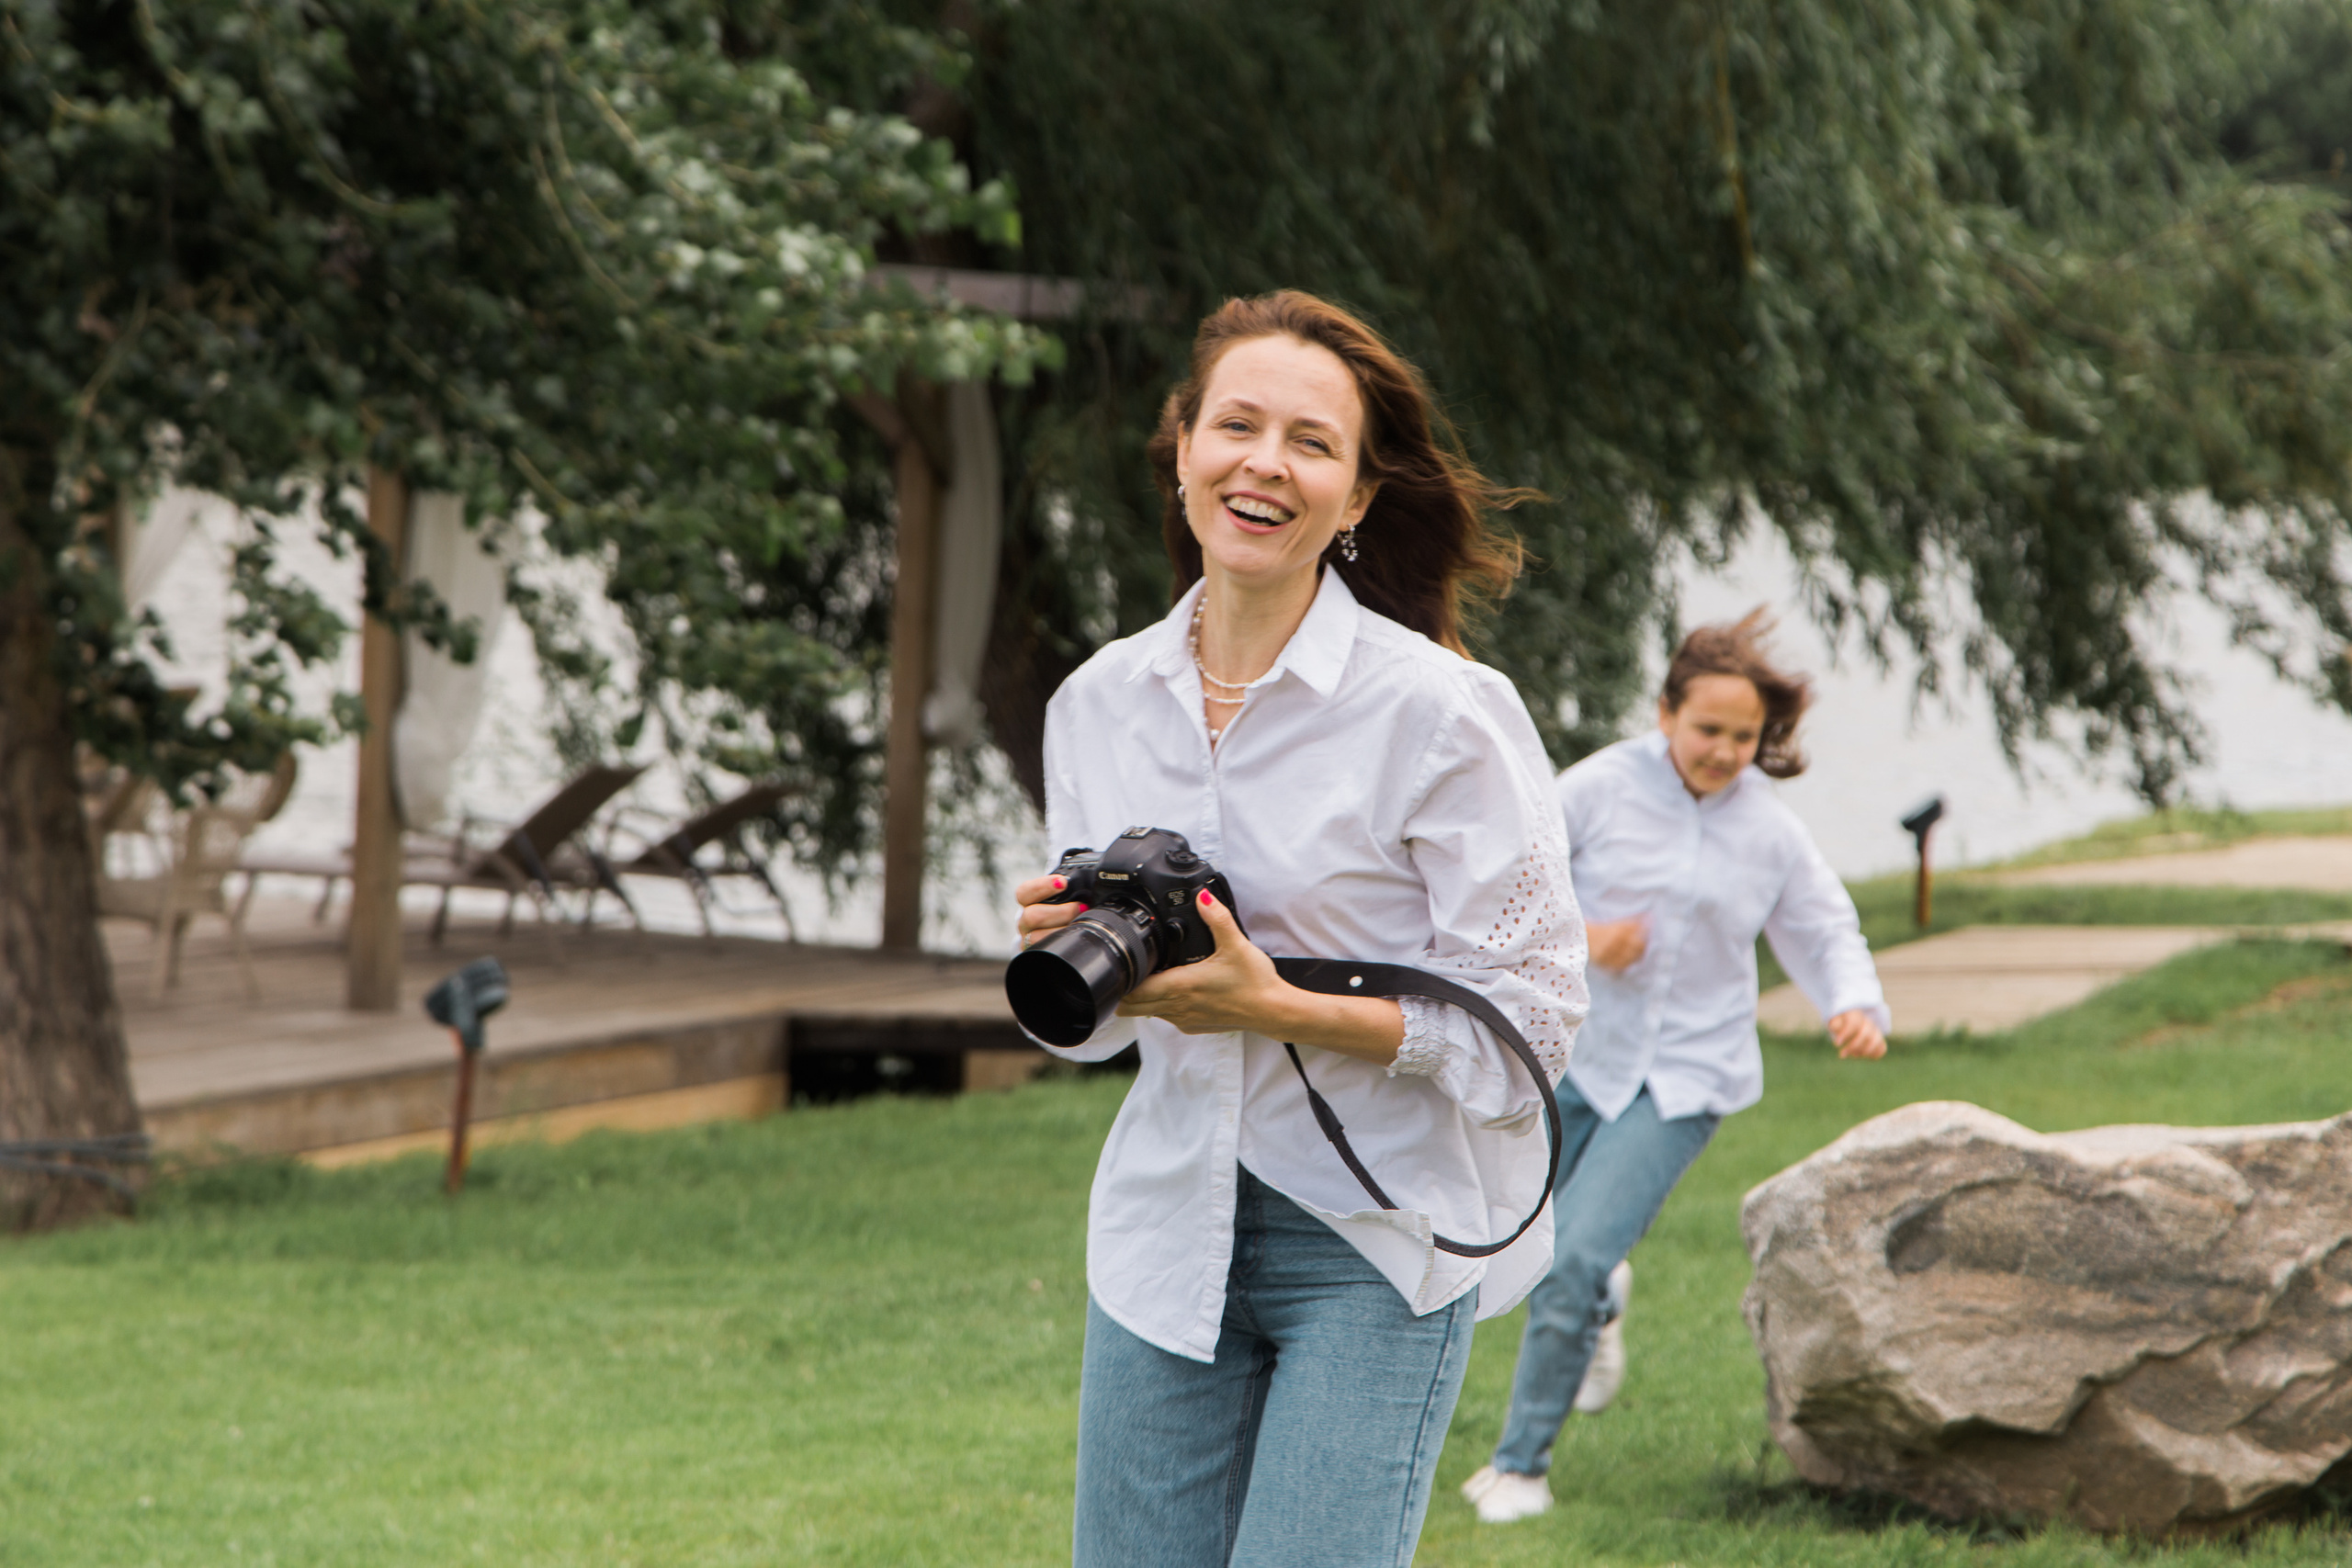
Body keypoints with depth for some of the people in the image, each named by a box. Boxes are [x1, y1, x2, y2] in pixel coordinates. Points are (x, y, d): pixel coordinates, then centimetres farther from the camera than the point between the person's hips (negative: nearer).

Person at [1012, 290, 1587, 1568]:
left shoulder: (1442, 712, -11)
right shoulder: (1100, 703, 6)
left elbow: (1531, 1028, -12)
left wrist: (1277, 1008, -21)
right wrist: (1062, 957, -7)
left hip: (1383, 1244, -5)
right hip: (1168, 1231, 5)